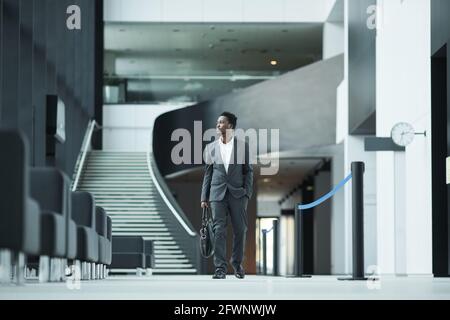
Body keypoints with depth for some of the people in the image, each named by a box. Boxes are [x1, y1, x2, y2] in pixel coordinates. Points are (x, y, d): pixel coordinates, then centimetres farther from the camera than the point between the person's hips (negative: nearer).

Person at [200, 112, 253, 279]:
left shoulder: (243, 145, 3)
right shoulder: (210, 147, 8)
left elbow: (248, 171, 4)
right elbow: (207, 174, 10)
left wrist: (247, 193, -6)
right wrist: (204, 197, 6)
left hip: (237, 194, -1)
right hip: (217, 194, 1)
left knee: (240, 230, 4)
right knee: (219, 230, -4)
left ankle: (237, 263, 21)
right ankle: (220, 268, -3)